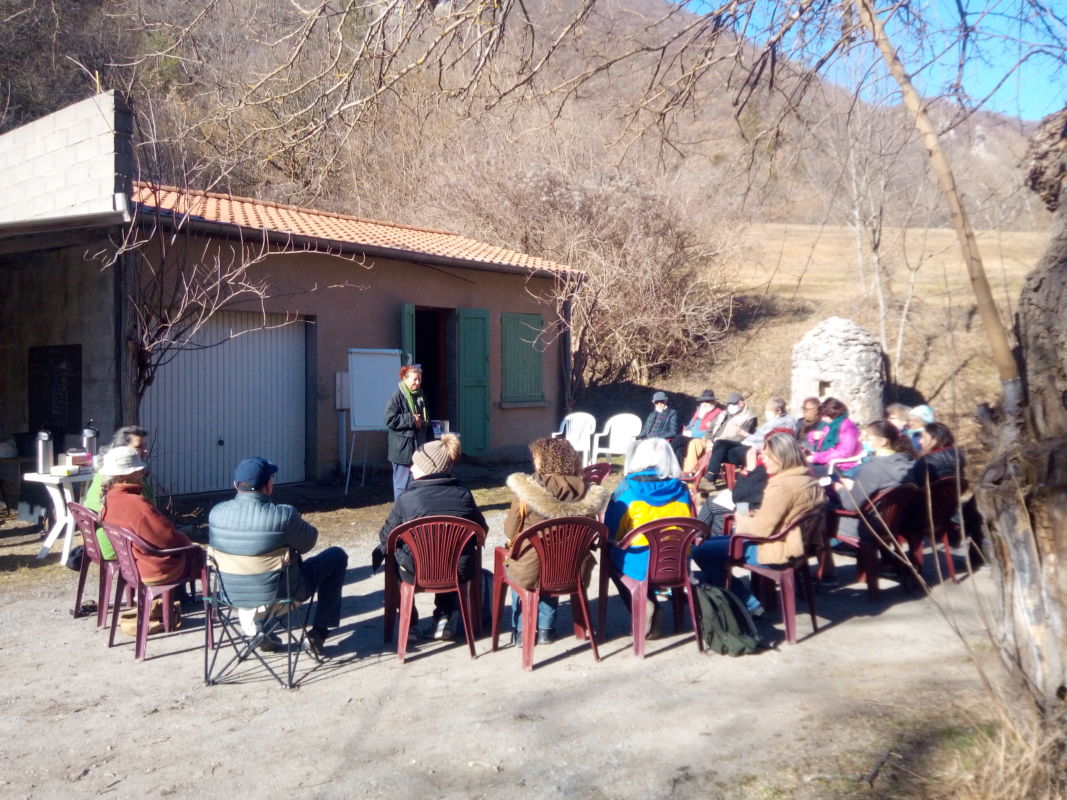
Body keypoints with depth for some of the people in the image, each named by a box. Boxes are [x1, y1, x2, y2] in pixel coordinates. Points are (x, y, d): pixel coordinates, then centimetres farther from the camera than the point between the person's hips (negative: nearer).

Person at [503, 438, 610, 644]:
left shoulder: (526, 488, -15)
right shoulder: (585, 491, -8)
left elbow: (510, 532, -7)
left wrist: (514, 542, 14)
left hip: (531, 571, -2)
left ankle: (521, 630, 31)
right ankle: (546, 629, 35)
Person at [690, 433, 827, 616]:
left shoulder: (783, 485, -24)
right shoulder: (808, 479, 6)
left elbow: (762, 528, -25)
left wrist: (741, 520, -4)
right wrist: (752, 516, 6)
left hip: (774, 551, -11)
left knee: (701, 551, -8)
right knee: (709, 542, 20)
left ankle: (749, 603, 3)